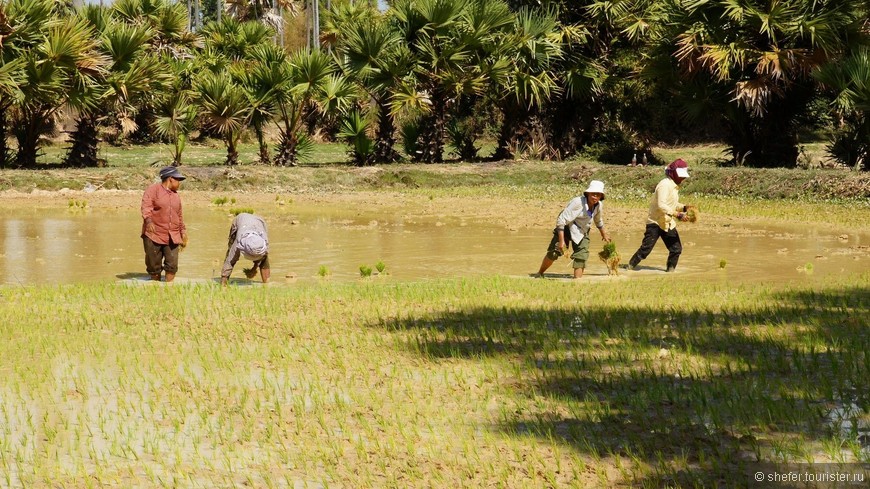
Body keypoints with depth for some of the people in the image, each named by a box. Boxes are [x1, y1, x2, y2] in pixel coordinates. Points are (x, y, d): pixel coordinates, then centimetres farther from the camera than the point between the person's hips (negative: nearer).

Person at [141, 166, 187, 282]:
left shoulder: (176, 195, 18)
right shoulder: (152, 190, -2)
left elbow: (179, 216, 26)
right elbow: (146, 207, -15)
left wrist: (183, 233, 24)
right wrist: (149, 221, -32)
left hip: (172, 237, 5)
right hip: (154, 235, -5)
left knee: (172, 265, -6)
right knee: (154, 266, 1)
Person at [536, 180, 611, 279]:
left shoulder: (598, 205, -10)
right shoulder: (577, 203, -32)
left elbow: (598, 221, 15)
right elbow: (561, 220, -32)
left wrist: (604, 234, 30)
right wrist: (561, 241, -33)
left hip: (581, 232, 5)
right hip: (566, 227, -5)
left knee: (582, 256, -8)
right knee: (554, 253, -5)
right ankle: (540, 274, 16)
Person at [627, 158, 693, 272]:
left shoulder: (674, 186, 11)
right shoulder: (665, 185, -18)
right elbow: (661, 205, -28)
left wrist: (684, 208, 4)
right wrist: (677, 214, -33)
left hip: (668, 223, 9)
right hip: (656, 222, -9)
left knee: (676, 248, 3)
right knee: (646, 248, -9)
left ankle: (670, 269, 16)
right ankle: (631, 265, 6)